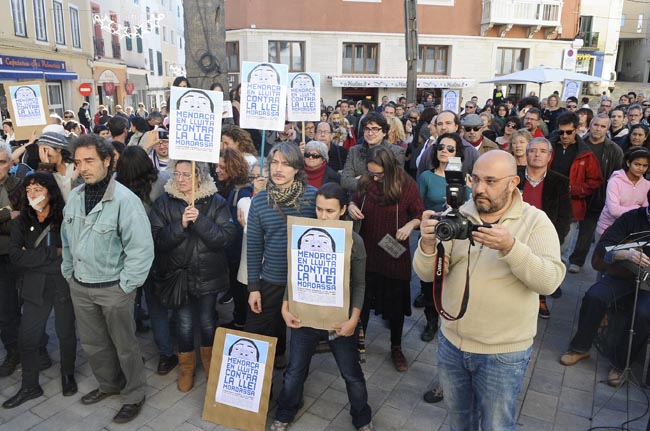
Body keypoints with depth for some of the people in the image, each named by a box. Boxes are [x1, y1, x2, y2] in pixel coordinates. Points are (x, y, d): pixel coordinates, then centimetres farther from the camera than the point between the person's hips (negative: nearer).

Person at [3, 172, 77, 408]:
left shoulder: (65, 219, -11)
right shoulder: (22, 222, 0)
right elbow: (15, 256, -10)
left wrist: (32, 256, -10)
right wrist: (53, 253, -17)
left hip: (64, 285, -3)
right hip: (35, 288, 3)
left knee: (66, 333, 13)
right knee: (27, 338, 8)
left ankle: (68, 375, 36)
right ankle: (29, 386, 29)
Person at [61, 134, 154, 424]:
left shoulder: (125, 199, -20)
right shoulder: (75, 196, 1)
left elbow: (142, 248, -21)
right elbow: (67, 239, 13)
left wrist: (125, 285, -17)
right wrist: (69, 273, 11)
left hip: (113, 288, -6)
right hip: (79, 286, 6)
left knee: (125, 346, 11)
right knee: (93, 343, 22)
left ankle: (134, 396, 31)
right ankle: (109, 384, 45)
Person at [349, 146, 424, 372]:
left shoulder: (406, 184, -13)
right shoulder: (366, 182, -5)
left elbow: (420, 214, -4)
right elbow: (354, 201, 13)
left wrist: (411, 224, -25)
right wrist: (351, 207, -10)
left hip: (395, 254, -2)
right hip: (367, 252, 3)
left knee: (396, 303, 14)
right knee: (362, 300, 16)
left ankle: (396, 347, 35)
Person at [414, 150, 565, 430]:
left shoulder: (536, 222, -9)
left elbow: (550, 281, -21)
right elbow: (427, 275, -8)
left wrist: (510, 247, -35)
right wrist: (428, 244, -28)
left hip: (503, 353, -2)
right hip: (451, 343, 3)